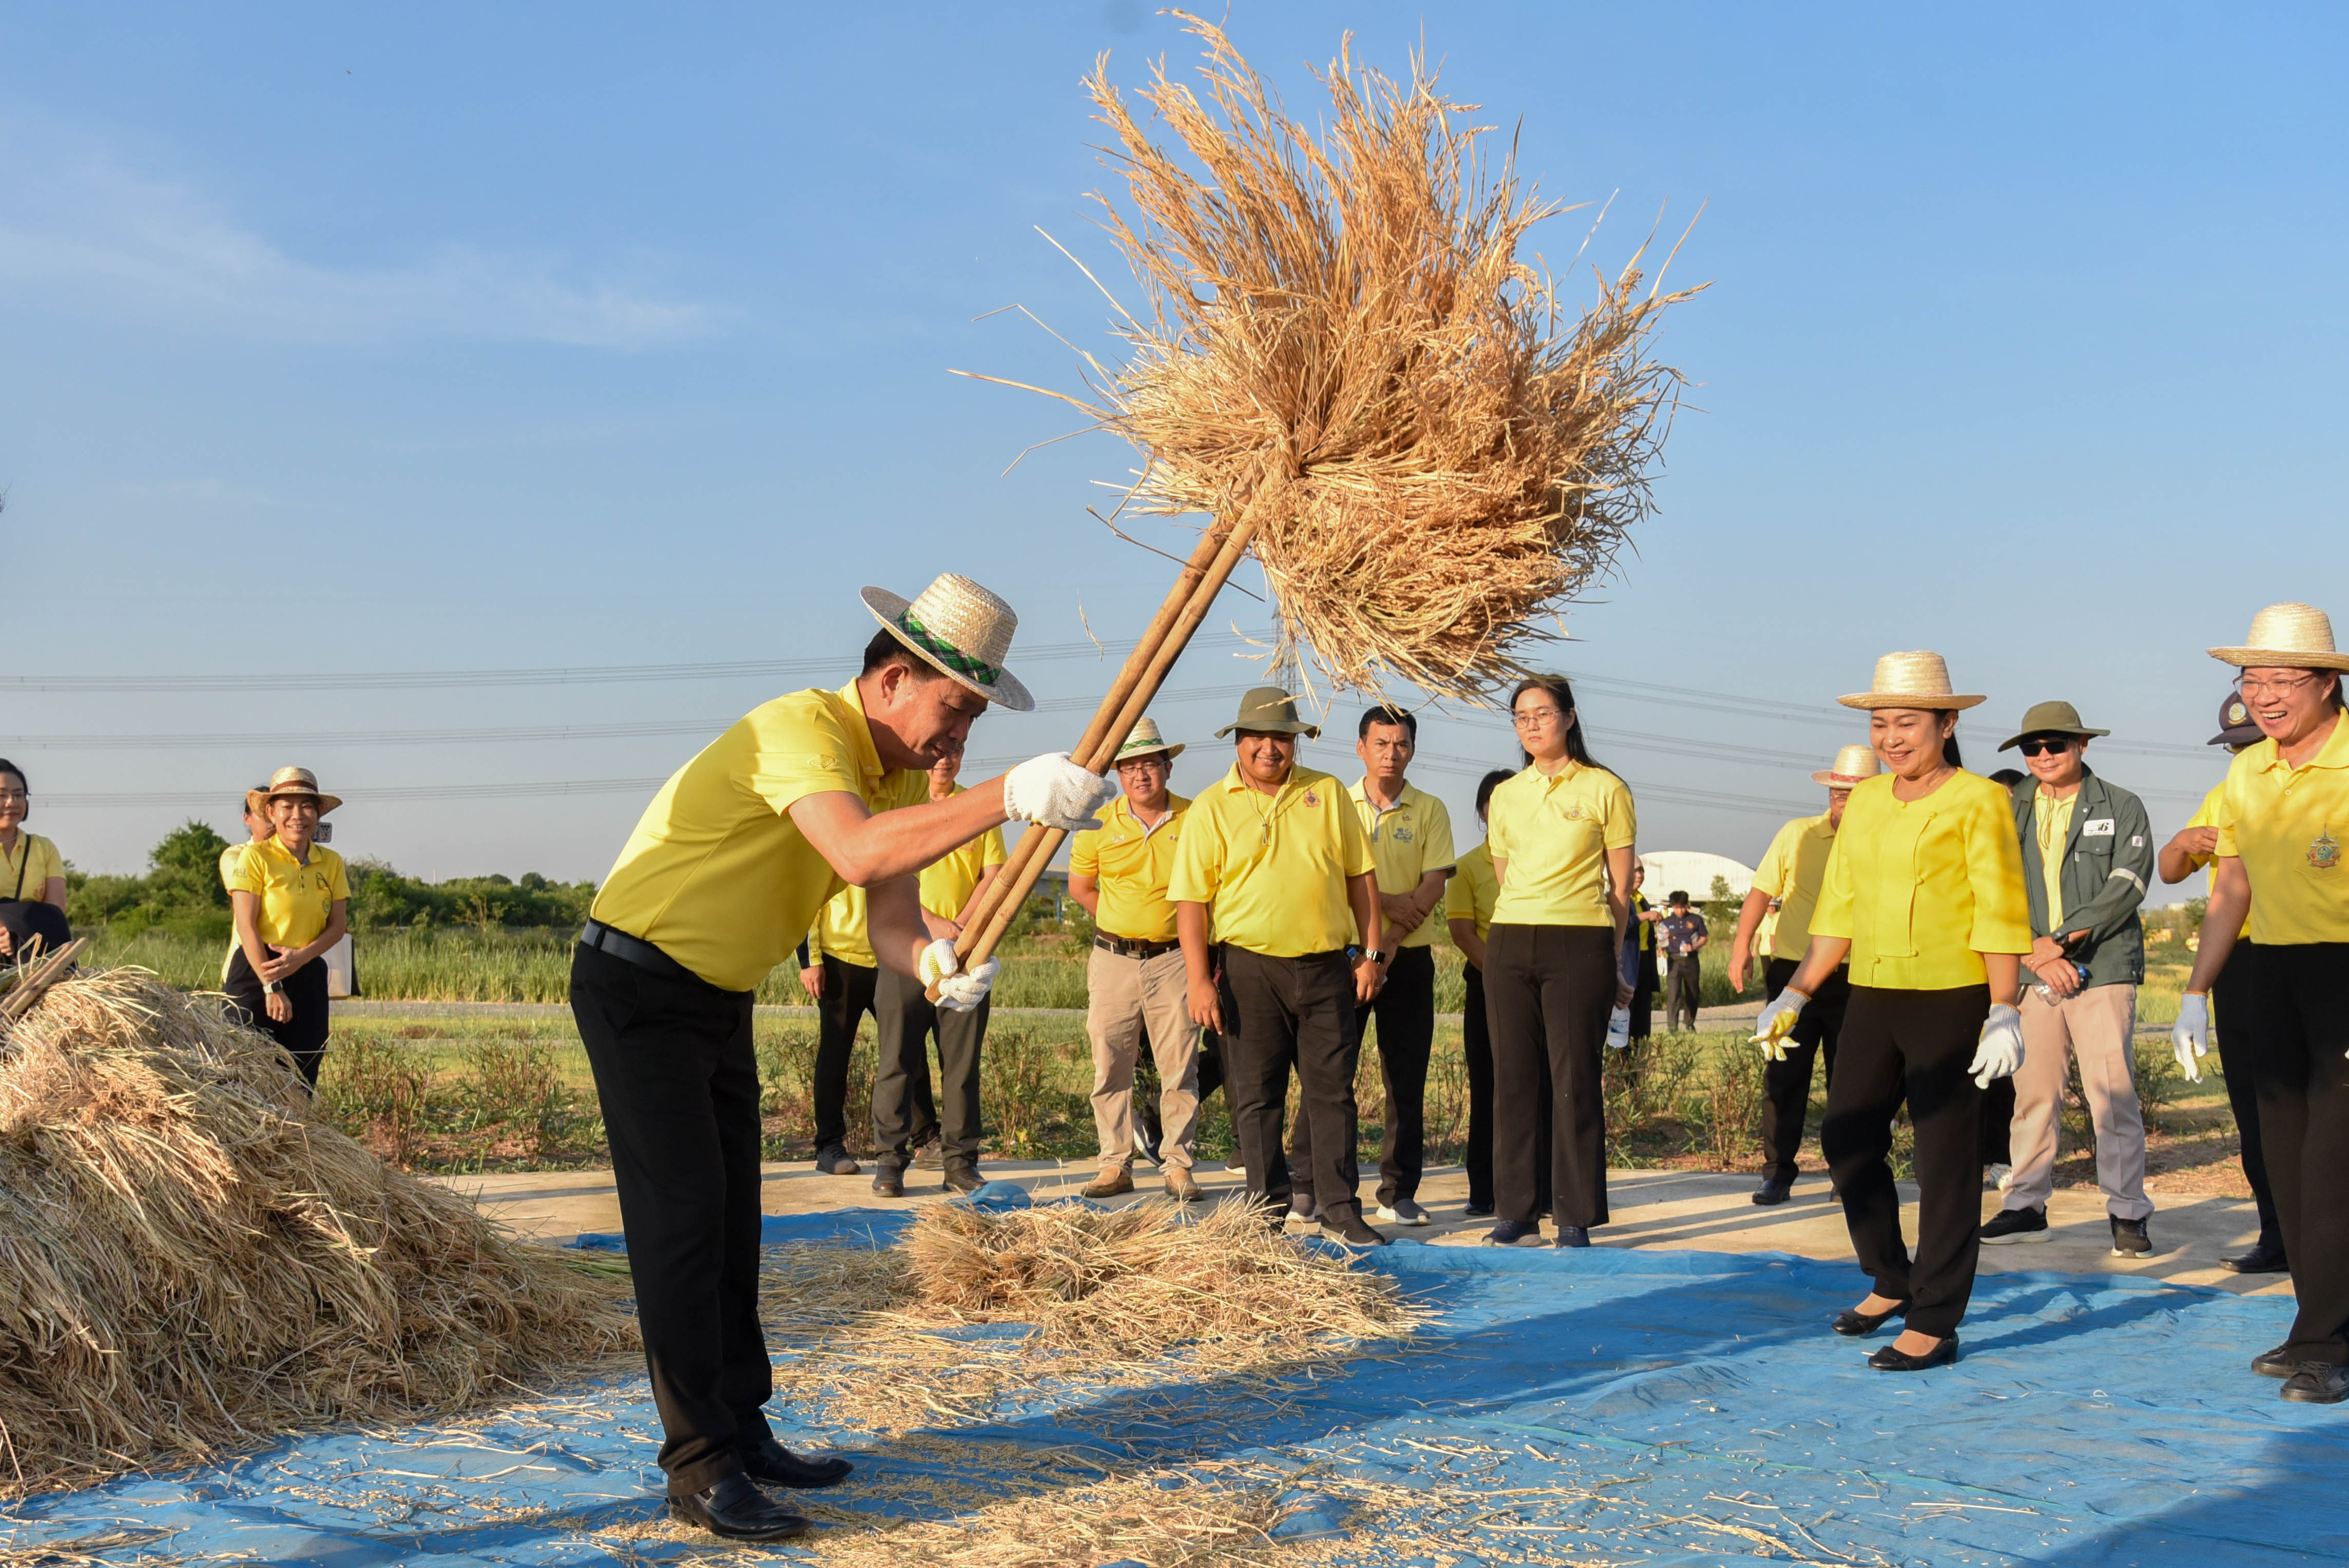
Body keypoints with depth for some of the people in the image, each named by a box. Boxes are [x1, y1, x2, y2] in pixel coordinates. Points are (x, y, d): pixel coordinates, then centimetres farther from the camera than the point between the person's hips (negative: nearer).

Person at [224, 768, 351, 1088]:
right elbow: (246, 926, -10)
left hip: (309, 977, 4)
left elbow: (338, 926, 6)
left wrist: (301, 956, -14)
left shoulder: (331, 862, 8)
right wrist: (270, 986, -16)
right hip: (255, 972, -4)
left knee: (302, 1078, 4)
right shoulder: (256, 856, -5)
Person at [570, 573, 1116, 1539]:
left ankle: (740, 1430, 24)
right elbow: (859, 853, -44)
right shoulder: (800, 729, -25)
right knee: (683, 1217, -9)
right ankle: (701, 1469, -3)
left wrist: (936, 962, -30)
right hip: (637, 987, -9)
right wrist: (1009, 796, -48)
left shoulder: (904, 778, 3)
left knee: (730, 1219, 14)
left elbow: (889, 920, -7)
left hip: (721, 998, 9)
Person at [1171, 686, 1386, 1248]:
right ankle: (1270, 1208, 13)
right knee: (1256, 1096, 4)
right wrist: (1198, 979, -10)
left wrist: (1370, 953, 7)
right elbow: (1191, 899, -2)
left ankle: (1339, 1208, 13)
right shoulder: (1212, 807, 1)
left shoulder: (1328, 794, 8)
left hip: (1328, 966, 2)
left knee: (1333, 1092, 5)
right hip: (1249, 969, -2)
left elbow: (1361, 875, 12)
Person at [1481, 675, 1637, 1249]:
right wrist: (1515, 939, 12)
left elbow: (1620, 888, 5)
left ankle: (1575, 1219, 3)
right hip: (1509, 944, 4)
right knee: (1513, 1077, 3)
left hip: (1579, 946, -4)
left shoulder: (1605, 790, 2)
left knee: (1574, 1082, -4)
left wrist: (1608, 963, 4)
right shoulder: (1506, 795, 13)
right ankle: (1516, 1213, 10)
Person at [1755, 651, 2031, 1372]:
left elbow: (2001, 913, -10)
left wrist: (2003, 1012, -18)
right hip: (1873, 1000, 7)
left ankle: (1936, 1324, 7)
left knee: (1945, 1161, -1)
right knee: (1848, 1142, 10)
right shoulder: (1864, 802, 11)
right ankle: (1894, 1282, 30)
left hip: (1950, 1003, -7)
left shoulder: (1979, 802, -6)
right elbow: (1838, 908, 15)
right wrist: (1795, 995, 10)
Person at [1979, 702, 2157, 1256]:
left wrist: (2059, 941, -12)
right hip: (2031, 971, 3)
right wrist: (2037, 957, -7)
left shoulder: (2122, 808, 5)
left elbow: (2125, 887, -6)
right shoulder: (2010, 812, 12)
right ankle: (2026, 1206, 14)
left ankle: (2128, 1214, 2)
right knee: (2033, 1091, 5)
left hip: (2103, 968, -3)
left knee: (2113, 1092, -7)